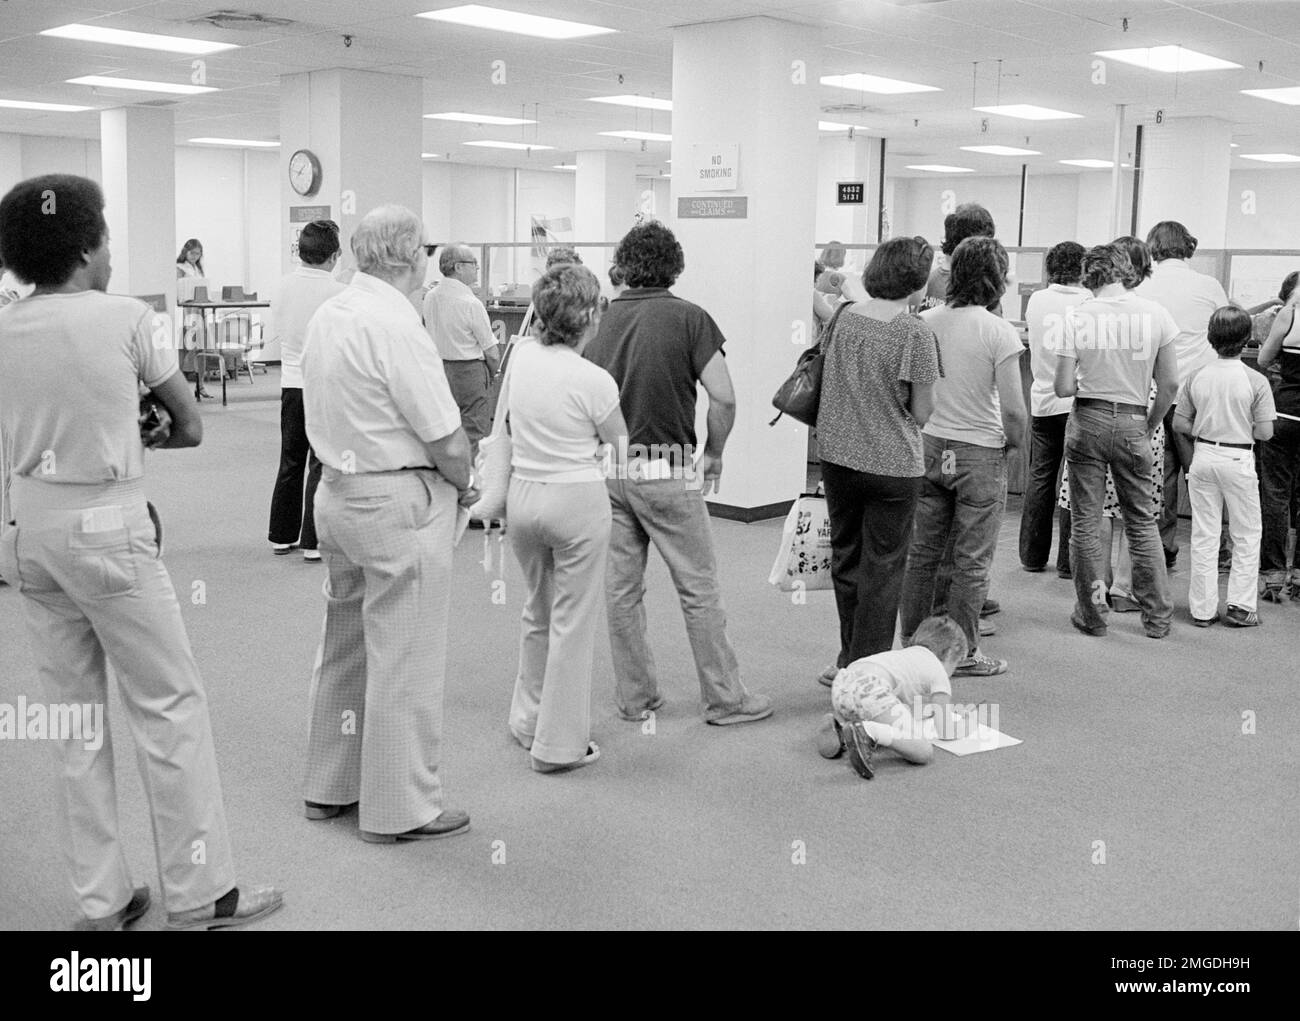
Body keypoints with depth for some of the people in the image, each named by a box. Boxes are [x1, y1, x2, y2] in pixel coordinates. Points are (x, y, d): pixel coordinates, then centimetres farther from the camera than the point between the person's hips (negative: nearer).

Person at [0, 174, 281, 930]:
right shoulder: (124, 316, -9)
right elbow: (189, 425, -1)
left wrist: (102, 430, 4)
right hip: (108, 526, -6)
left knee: (75, 713, 13)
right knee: (170, 704, 4)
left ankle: (102, 900, 21)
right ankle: (200, 895, 10)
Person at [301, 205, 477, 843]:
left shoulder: (326, 316, 7)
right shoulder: (396, 325, -19)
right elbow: (446, 438, -19)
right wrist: (464, 487, 1)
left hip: (335, 492, 9)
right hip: (399, 503, -9)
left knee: (345, 645, 19)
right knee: (404, 659, 1)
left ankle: (330, 785, 32)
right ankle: (400, 808, 11)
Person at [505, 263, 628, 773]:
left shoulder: (521, 355, -2)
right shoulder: (595, 380, -17)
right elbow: (620, 444, -3)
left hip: (522, 494, 6)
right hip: (577, 500, -6)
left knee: (538, 611, 23)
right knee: (572, 623, 6)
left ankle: (528, 720, 35)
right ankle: (559, 743, 14)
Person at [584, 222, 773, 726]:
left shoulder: (604, 318, 4)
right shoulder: (688, 317, -7)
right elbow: (723, 398, -14)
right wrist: (713, 454, 2)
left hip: (608, 468, 5)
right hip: (666, 468, -4)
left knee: (621, 586, 11)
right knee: (698, 587, 5)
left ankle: (635, 696, 20)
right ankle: (725, 699, 13)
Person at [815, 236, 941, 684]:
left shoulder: (844, 316, 2)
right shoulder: (916, 332, -15)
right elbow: (921, 413, -11)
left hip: (837, 457, 5)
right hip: (891, 463, -5)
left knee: (845, 558, 18)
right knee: (882, 569, 7)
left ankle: (849, 660, 30)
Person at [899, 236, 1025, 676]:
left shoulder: (924, 322, 0)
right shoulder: (1000, 332, -14)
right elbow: (1013, 410, -16)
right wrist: (1013, 442, 3)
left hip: (928, 446, 5)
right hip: (979, 453, -4)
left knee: (921, 552, 14)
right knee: (972, 561, 7)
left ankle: (912, 641, 22)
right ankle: (962, 653, 15)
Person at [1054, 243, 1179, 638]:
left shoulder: (1077, 318, -6)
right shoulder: (1155, 314, -1)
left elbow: (1063, 388, -8)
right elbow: (1169, 383, 0)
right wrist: (1149, 426, 13)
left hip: (1088, 419, -1)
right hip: (1132, 424, 2)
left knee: (1085, 521, 8)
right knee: (1142, 521, 13)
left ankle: (1092, 614, 14)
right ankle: (1157, 616, 18)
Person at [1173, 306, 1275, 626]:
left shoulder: (1196, 377, -3)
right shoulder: (1256, 381, -11)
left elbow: (1180, 423, 1)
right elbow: (1265, 432, -10)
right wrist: (1242, 428, 10)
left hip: (1203, 456, 3)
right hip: (1238, 459, -3)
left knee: (1204, 534, 10)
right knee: (1246, 534, 11)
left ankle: (1203, 608, 13)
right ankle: (1240, 606, 10)